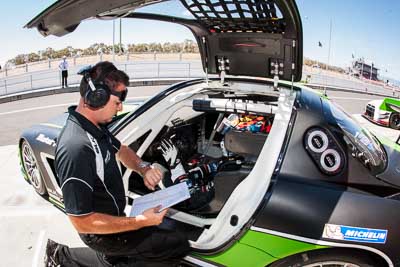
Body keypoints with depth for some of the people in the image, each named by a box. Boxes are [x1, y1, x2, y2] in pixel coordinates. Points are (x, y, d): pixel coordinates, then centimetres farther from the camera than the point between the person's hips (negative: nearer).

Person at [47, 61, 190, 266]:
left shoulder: (95, 126, -5)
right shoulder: (76, 150, -35)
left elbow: (121, 150, 14)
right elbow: (82, 222, -31)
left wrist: (144, 168, -6)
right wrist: (141, 222, -26)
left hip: (111, 218, 9)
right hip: (101, 232, -9)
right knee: (179, 246, -10)